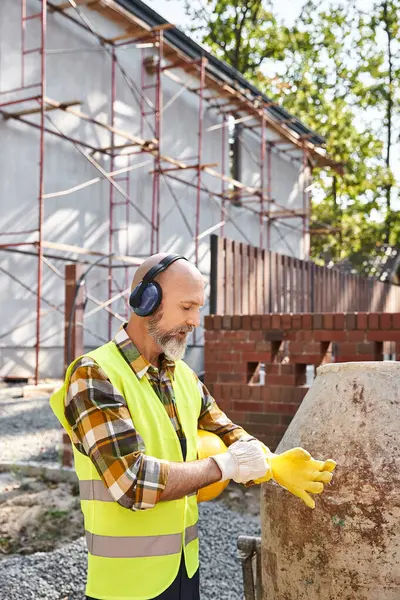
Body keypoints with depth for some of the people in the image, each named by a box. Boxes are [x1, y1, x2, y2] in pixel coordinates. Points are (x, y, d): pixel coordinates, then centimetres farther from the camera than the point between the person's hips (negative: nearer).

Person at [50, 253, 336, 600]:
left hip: (187, 567, 7)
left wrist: (277, 467, -11)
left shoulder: (184, 377, 4)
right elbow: (134, 482, -28)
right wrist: (224, 465, -19)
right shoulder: (94, 376, -19)